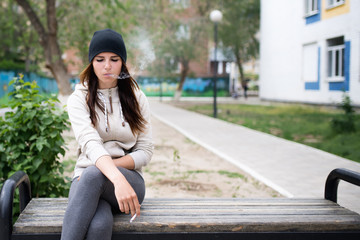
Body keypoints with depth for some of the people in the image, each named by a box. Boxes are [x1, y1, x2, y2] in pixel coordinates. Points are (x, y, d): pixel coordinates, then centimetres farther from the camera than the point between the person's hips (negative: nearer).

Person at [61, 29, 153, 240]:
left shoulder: (137, 98, 8)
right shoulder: (78, 99, 2)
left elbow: (145, 152, 3)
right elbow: (90, 144, -16)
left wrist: (104, 168, -14)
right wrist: (117, 179, -36)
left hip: (131, 179, 1)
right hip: (86, 178, -1)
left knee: (93, 174, -36)